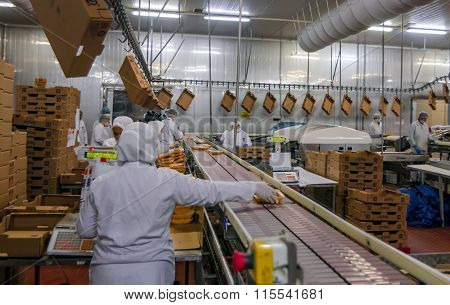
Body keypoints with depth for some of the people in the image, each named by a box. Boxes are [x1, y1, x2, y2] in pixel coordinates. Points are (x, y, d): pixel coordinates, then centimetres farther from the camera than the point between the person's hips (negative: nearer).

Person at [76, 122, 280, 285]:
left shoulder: (100, 185, -2)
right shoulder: (167, 180, -10)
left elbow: (84, 230, 7)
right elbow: (212, 191, -4)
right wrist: (254, 187, 5)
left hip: (108, 273, 3)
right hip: (152, 271, -2)